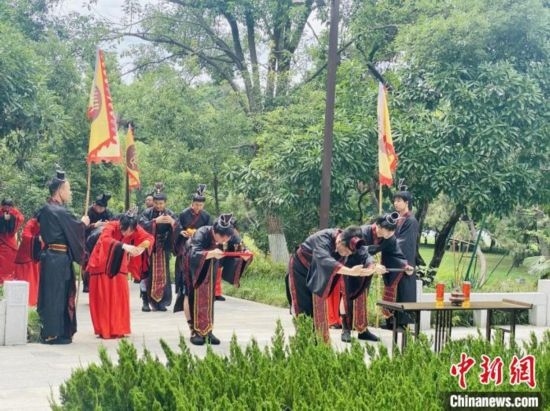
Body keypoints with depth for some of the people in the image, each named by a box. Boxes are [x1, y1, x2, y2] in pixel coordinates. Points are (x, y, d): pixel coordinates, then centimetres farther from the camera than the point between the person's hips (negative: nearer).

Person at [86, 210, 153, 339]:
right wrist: (124, 246, -60)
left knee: (119, 297, 3)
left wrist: (142, 246, -37)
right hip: (102, 265, -4)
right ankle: (104, 330, 6)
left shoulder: (135, 229, -16)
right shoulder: (111, 226, -29)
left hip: (118, 266, 4)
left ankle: (118, 329, 10)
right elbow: (105, 239, -47)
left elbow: (150, 238, -15)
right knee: (102, 298, 0)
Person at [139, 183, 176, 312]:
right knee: (148, 274, -2)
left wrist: (172, 222, -25)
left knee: (162, 274, 2)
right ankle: (146, 301, 3)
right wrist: (156, 221, -29)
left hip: (163, 249, 2)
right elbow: (142, 225, -20)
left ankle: (159, 301, 9)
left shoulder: (170, 214, 2)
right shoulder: (147, 213, -3)